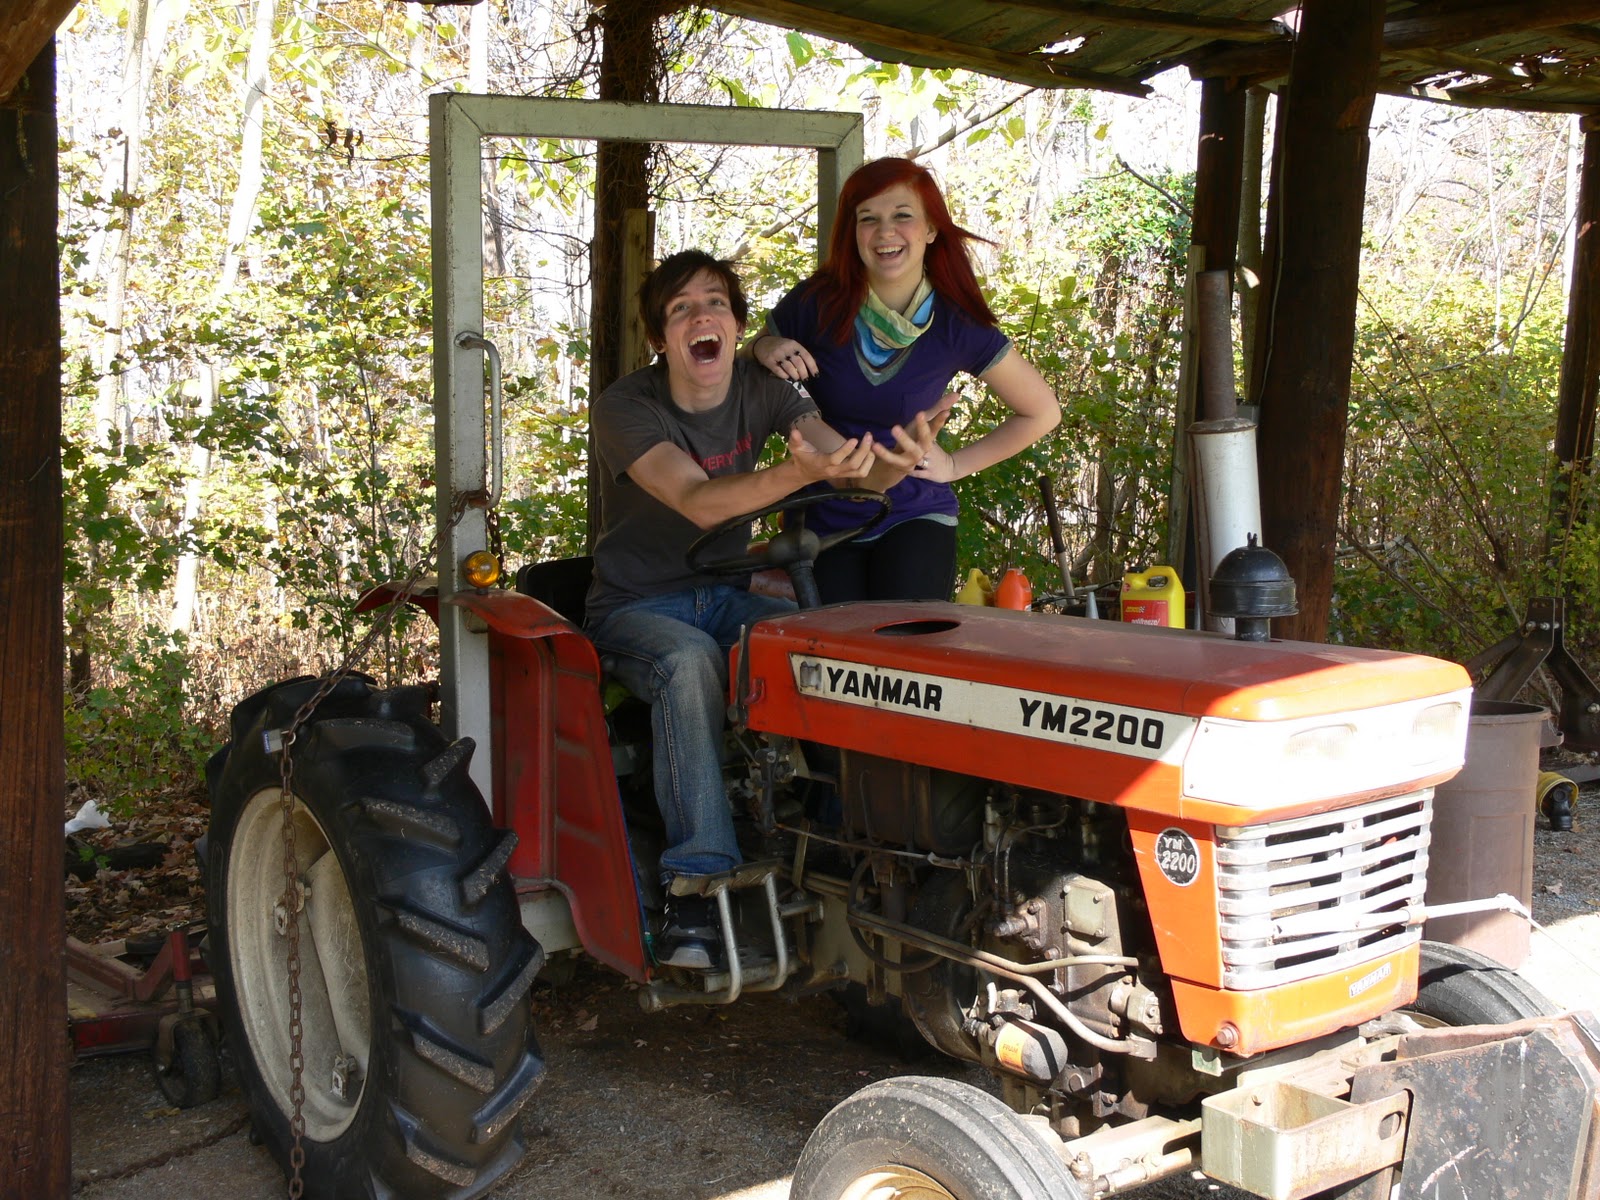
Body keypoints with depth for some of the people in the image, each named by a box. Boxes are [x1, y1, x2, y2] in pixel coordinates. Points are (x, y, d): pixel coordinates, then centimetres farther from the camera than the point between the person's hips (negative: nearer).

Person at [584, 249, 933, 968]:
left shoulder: (761, 393, -2)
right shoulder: (625, 409, -15)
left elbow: (862, 472, -13)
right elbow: (699, 502, -32)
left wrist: (897, 460, -39)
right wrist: (798, 472, -50)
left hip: (725, 595, 4)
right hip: (637, 609, -4)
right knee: (690, 661, -38)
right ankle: (698, 888, -38)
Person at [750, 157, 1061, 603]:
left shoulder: (958, 327, -8)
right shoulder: (815, 306, -9)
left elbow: (1042, 412, 6)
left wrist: (956, 463, 0)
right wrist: (765, 348, -12)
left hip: (916, 519, -1)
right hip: (823, 520, 1)